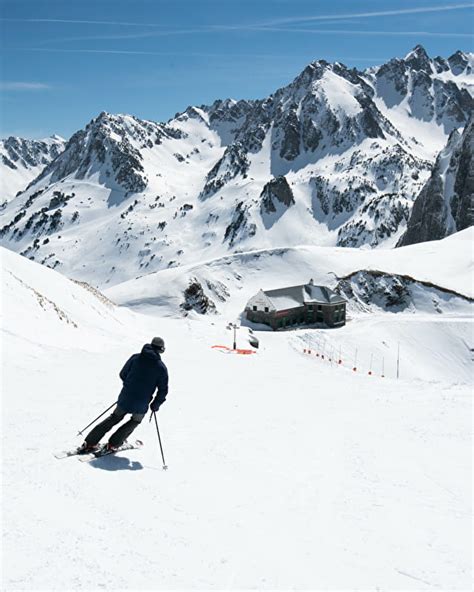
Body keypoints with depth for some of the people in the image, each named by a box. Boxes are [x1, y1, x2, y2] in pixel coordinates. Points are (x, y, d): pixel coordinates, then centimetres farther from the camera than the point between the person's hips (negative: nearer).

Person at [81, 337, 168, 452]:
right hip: (141, 406, -2)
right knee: (135, 421, 26)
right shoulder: (161, 367, -6)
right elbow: (163, 390, -3)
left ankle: (89, 443, 20)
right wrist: (155, 405, 11)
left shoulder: (135, 358, -1)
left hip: (125, 398, 2)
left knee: (114, 418, 21)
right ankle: (113, 444, 21)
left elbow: (123, 374, 7)